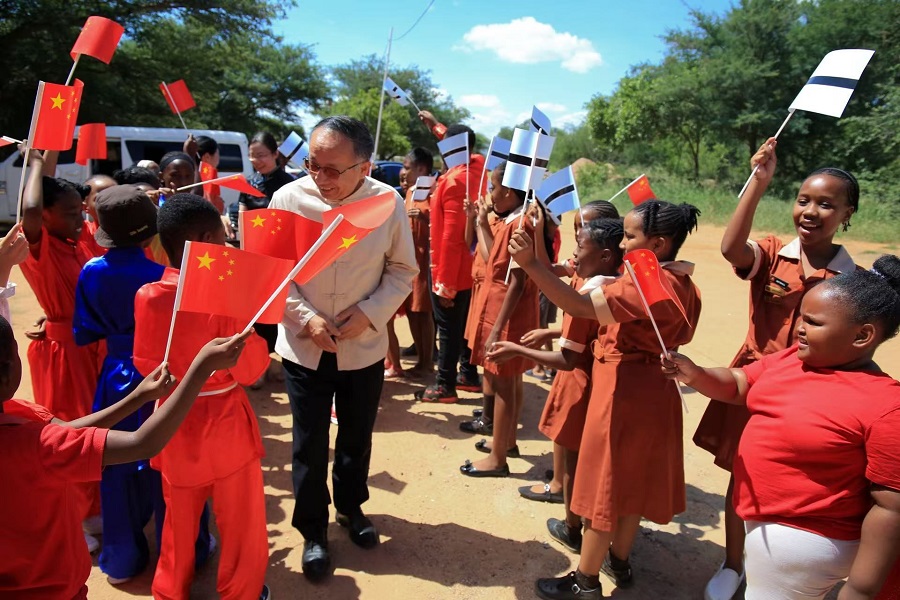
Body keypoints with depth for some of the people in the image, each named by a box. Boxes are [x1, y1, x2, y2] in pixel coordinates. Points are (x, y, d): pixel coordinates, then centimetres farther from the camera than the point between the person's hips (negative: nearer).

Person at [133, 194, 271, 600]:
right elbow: (250, 370, -16)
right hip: (226, 424, -4)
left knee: (179, 520, 24)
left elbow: (145, 363, 2)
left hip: (174, 423, 5)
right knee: (241, 521, 16)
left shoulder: (147, 297, -10)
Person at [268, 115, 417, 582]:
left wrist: (370, 312, -17)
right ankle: (312, 529, 34)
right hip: (303, 347, 0)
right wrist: (305, 317, -17)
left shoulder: (388, 204, -13)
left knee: (357, 437, 19)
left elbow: (402, 271, -3)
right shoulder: (289, 198, -14)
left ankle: (351, 507, 46)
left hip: (363, 347, 1)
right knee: (309, 443, 10)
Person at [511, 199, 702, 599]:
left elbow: (579, 306, -34)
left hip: (623, 391, -10)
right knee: (631, 479, 21)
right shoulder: (682, 284, 7)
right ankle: (619, 561, 39)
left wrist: (531, 263, -41)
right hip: (650, 391, 10)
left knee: (604, 483, 4)